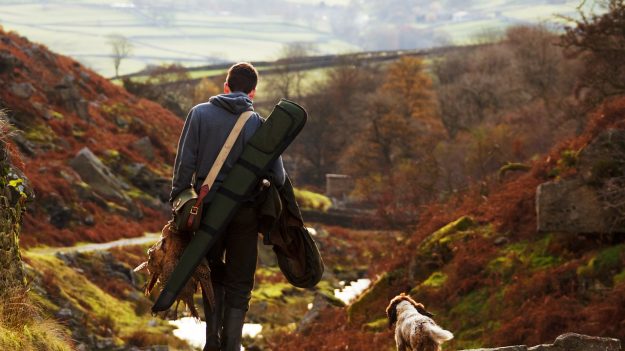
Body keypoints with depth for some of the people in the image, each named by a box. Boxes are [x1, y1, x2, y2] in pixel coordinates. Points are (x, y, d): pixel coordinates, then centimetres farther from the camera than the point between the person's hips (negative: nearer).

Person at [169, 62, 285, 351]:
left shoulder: (200, 113, -2)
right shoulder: (258, 123, -3)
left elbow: (185, 162, -5)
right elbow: (277, 175, -3)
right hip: (245, 211, -1)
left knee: (213, 275, 19)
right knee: (239, 284, 9)